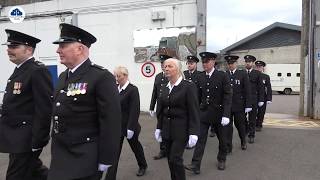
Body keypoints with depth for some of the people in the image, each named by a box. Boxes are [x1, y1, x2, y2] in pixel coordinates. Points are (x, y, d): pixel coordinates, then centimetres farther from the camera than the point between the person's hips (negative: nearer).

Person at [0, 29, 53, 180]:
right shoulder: (19, 70, 12)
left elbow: (44, 110, -22)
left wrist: (37, 142, -20)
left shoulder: (38, 71, -18)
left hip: (26, 141, -9)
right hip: (16, 138, 9)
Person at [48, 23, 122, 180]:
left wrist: (105, 160, -17)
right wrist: (55, 149, 17)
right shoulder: (63, 76, 9)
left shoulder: (102, 77, -17)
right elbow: (58, 113, 15)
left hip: (84, 160, -7)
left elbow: (111, 122, -19)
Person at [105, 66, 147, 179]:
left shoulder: (133, 89, -14)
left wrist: (130, 128, -21)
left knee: (135, 145, 18)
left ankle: (143, 166, 44)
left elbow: (135, 111, -18)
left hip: (129, 126, -4)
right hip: (117, 125, 4)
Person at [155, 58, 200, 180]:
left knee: (175, 159, -6)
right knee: (170, 160, 11)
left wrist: (193, 133, -16)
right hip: (166, 129, 6)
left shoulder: (189, 87, -10)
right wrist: (159, 128, 10)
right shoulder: (165, 88, 9)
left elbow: (193, 112, -13)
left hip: (181, 129, -6)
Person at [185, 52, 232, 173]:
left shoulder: (223, 76, -10)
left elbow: (228, 96, -13)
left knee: (222, 139, 14)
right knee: (200, 139, -1)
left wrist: (226, 115, -19)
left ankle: (221, 160, 37)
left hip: (219, 113, -2)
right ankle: (195, 165, 2)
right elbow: (199, 96, 8)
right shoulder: (200, 77, 3)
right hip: (204, 113, 3)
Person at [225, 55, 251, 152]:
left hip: (239, 105, -1)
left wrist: (248, 105, -7)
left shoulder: (243, 74, -1)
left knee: (240, 124, 12)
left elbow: (247, 91, -3)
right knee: (228, 126, 4)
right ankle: (228, 147, 14)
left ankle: (243, 141, 38)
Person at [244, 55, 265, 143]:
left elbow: (260, 87, 2)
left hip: (253, 100, -1)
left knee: (252, 119, 6)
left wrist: (261, 100, -3)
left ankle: (251, 135, 16)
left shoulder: (257, 73, 3)